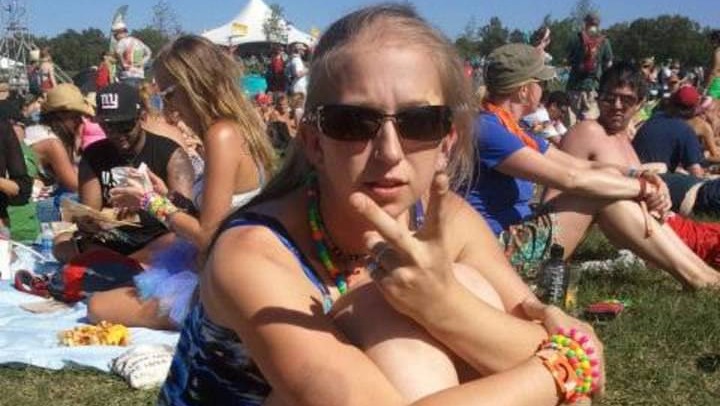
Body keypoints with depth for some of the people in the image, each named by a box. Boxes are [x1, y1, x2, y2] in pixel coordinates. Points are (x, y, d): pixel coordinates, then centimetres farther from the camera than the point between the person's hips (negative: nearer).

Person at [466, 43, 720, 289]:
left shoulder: (509, 129, 16)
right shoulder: (486, 129, -17)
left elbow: (582, 166, 11)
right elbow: (569, 178, -23)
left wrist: (641, 177, -5)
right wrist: (642, 186, -12)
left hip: (520, 237, 10)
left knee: (608, 179, 1)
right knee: (603, 194, -15)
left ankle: (700, 269, -1)